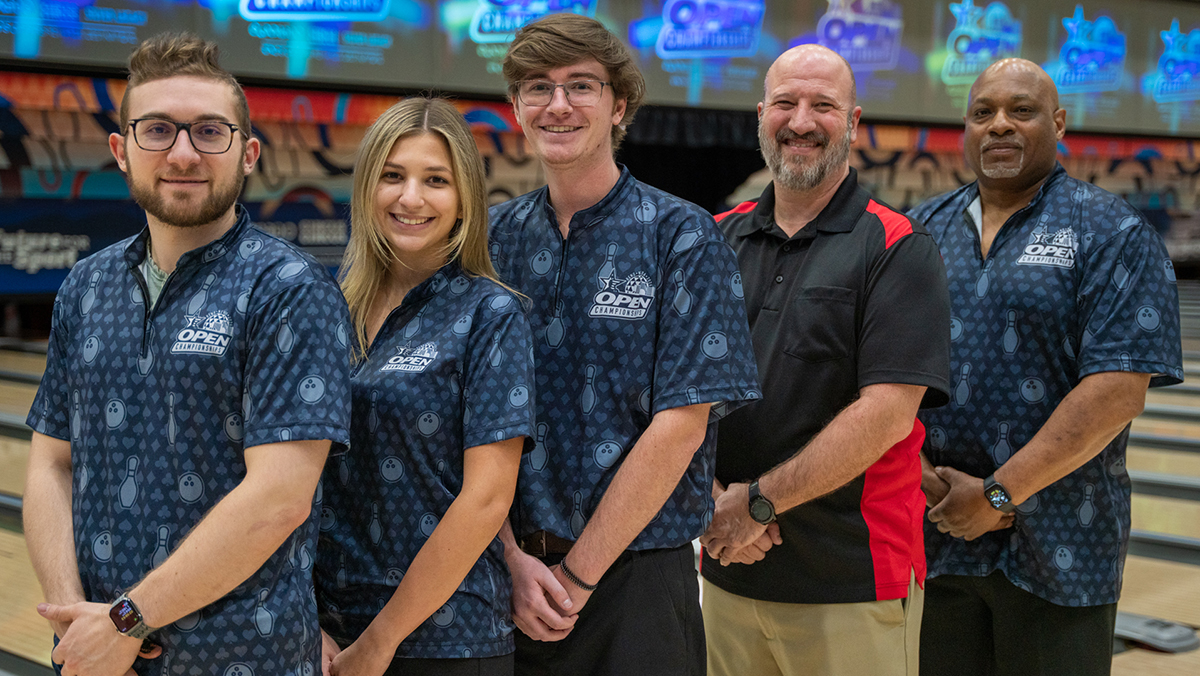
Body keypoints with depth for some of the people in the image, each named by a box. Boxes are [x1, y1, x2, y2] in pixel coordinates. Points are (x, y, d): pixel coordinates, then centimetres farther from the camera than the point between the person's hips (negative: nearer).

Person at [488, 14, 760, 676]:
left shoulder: (682, 236, -6)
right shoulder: (494, 237, 5)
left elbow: (680, 426, -12)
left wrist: (578, 574, -12)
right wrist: (509, 557, -10)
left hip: (636, 575, -3)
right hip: (506, 572, 3)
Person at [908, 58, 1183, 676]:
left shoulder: (1112, 234, -4)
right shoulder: (922, 230, 9)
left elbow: (1118, 391, -14)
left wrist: (999, 493, -16)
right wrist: (924, 479, -9)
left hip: (1057, 549, -3)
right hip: (931, 537, 4)